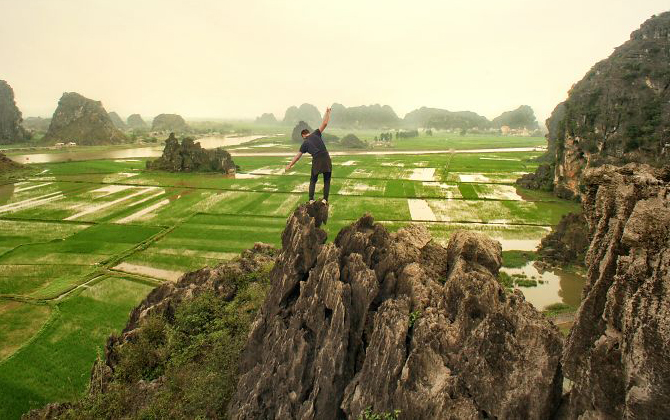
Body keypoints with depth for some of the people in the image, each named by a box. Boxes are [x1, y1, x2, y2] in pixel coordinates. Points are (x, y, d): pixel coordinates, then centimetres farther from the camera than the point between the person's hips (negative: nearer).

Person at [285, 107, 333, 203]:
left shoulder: (305, 143, 10)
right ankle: (325, 199, 0)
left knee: (313, 181, 16)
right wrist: (327, 112, 19)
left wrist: (289, 165, 19)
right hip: (326, 159, 1)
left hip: (316, 161, -1)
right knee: (327, 181, 9)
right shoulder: (315, 134, 10)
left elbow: (297, 156, 11)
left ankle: (311, 199, 8)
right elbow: (324, 123, 7)